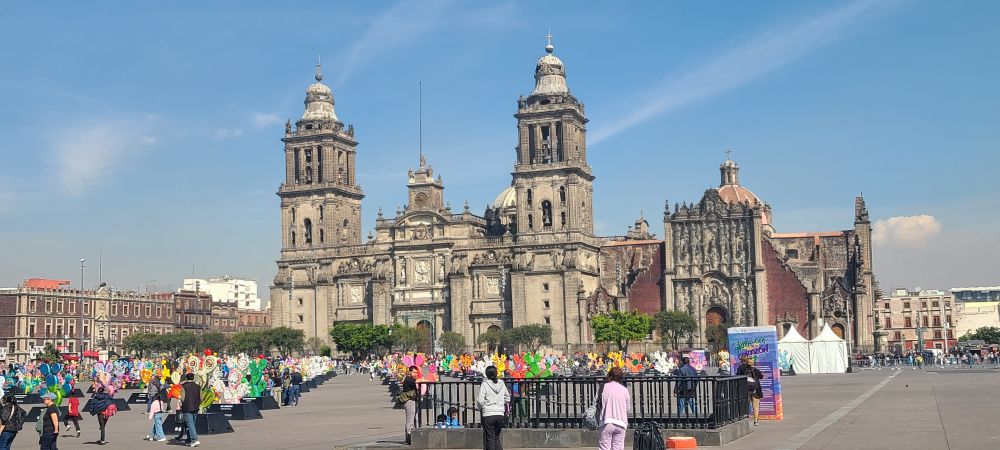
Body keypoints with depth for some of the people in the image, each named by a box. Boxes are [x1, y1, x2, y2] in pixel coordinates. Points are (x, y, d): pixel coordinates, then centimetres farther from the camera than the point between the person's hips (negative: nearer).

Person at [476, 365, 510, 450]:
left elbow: (480, 401, -11)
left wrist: (480, 407, 8)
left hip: (488, 414, -4)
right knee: (497, 437, 14)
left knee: (490, 437, 2)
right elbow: (507, 398, 16)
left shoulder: (485, 384, -8)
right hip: (500, 414, 4)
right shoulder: (502, 384, 5)